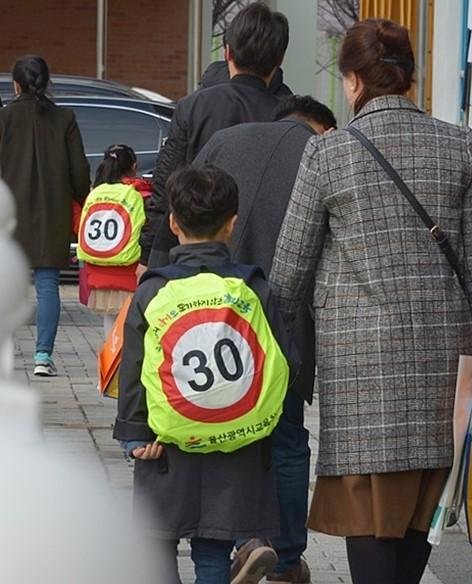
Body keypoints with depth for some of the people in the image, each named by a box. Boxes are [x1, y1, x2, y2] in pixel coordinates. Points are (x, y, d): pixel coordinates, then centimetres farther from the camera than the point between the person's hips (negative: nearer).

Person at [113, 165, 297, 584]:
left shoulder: (151, 293, -6)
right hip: (236, 462, 2)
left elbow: (133, 373, -4)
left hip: (168, 456, -1)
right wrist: (254, 422, 12)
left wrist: (135, 435, 3)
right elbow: (285, 366, -2)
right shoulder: (254, 290, -4)